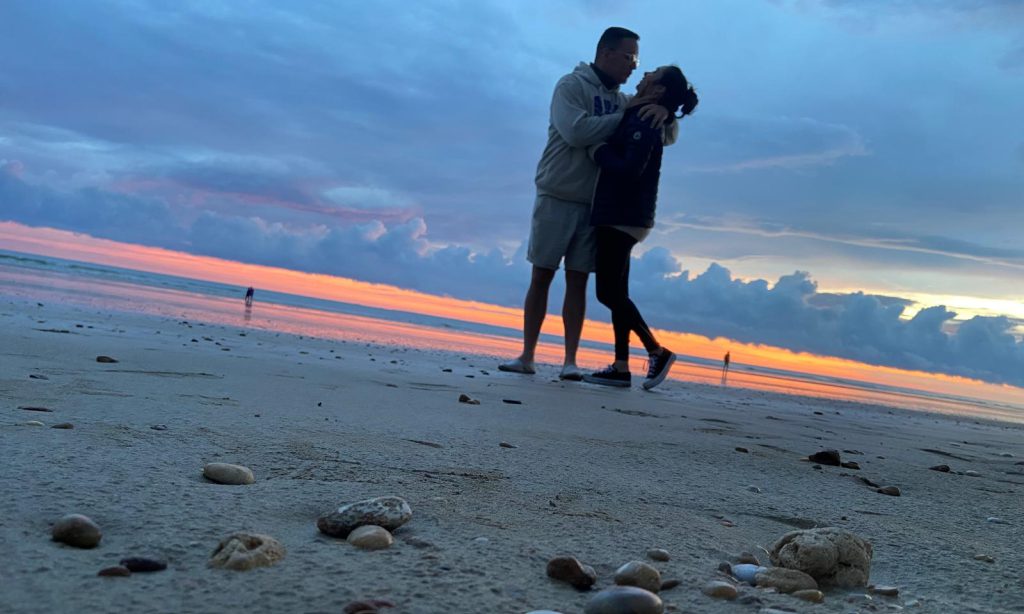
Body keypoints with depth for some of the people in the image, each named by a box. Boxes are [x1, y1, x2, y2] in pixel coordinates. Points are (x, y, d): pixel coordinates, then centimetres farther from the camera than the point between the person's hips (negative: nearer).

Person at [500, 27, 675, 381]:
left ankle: (570, 361, 2)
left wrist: (663, 113, -12)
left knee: (578, 281, 1)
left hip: (595, 206, 4)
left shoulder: (622, 101, 13)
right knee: (541, 277, -1)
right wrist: (624, 117, -14)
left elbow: (668, 137, 10)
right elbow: (576, 131, -21)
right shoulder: (571, 85, -3)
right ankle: (527, 356, 3)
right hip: (556, 198, -4)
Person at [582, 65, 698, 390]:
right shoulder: (638, 118, 16)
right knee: (615, 292, 9)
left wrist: (599, 152, -12)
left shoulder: (644, 122, -13)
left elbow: (630, 169, -25)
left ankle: (657, 351, 1)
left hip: (623, 217, -10)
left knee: (609, 292, -8)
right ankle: (621, 367, 10)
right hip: (618, 217, 10)